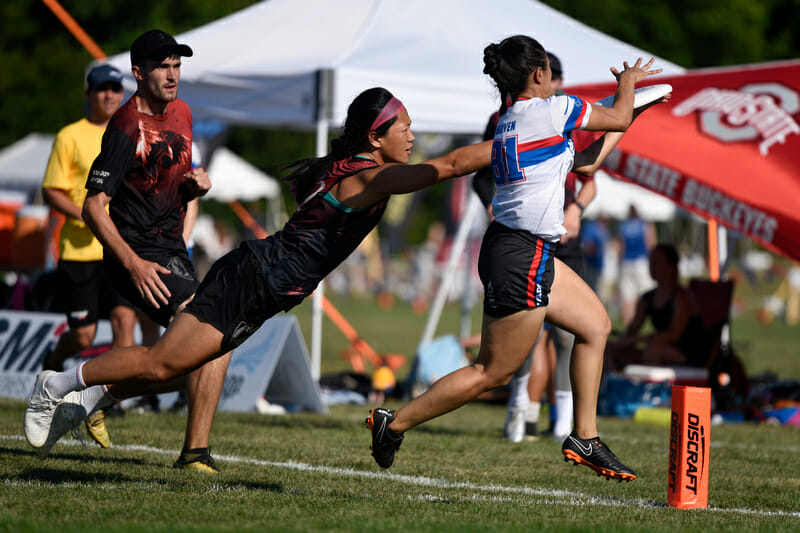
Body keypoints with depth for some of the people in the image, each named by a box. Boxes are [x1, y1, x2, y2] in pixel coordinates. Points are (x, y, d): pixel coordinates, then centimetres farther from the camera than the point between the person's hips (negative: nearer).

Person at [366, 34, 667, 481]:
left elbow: (585, 163, 24)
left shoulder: (511, 122, 13)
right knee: (493, 372, -3)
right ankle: (393, 425, 3)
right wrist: (628, 79, 23)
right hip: (521, 259, -10)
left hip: (533, 253, 10)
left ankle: (585, 439, 19)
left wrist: (628, 115, 30)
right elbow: (620, 118, 3)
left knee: (596, 324, 17)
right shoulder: (551, 110, -13)